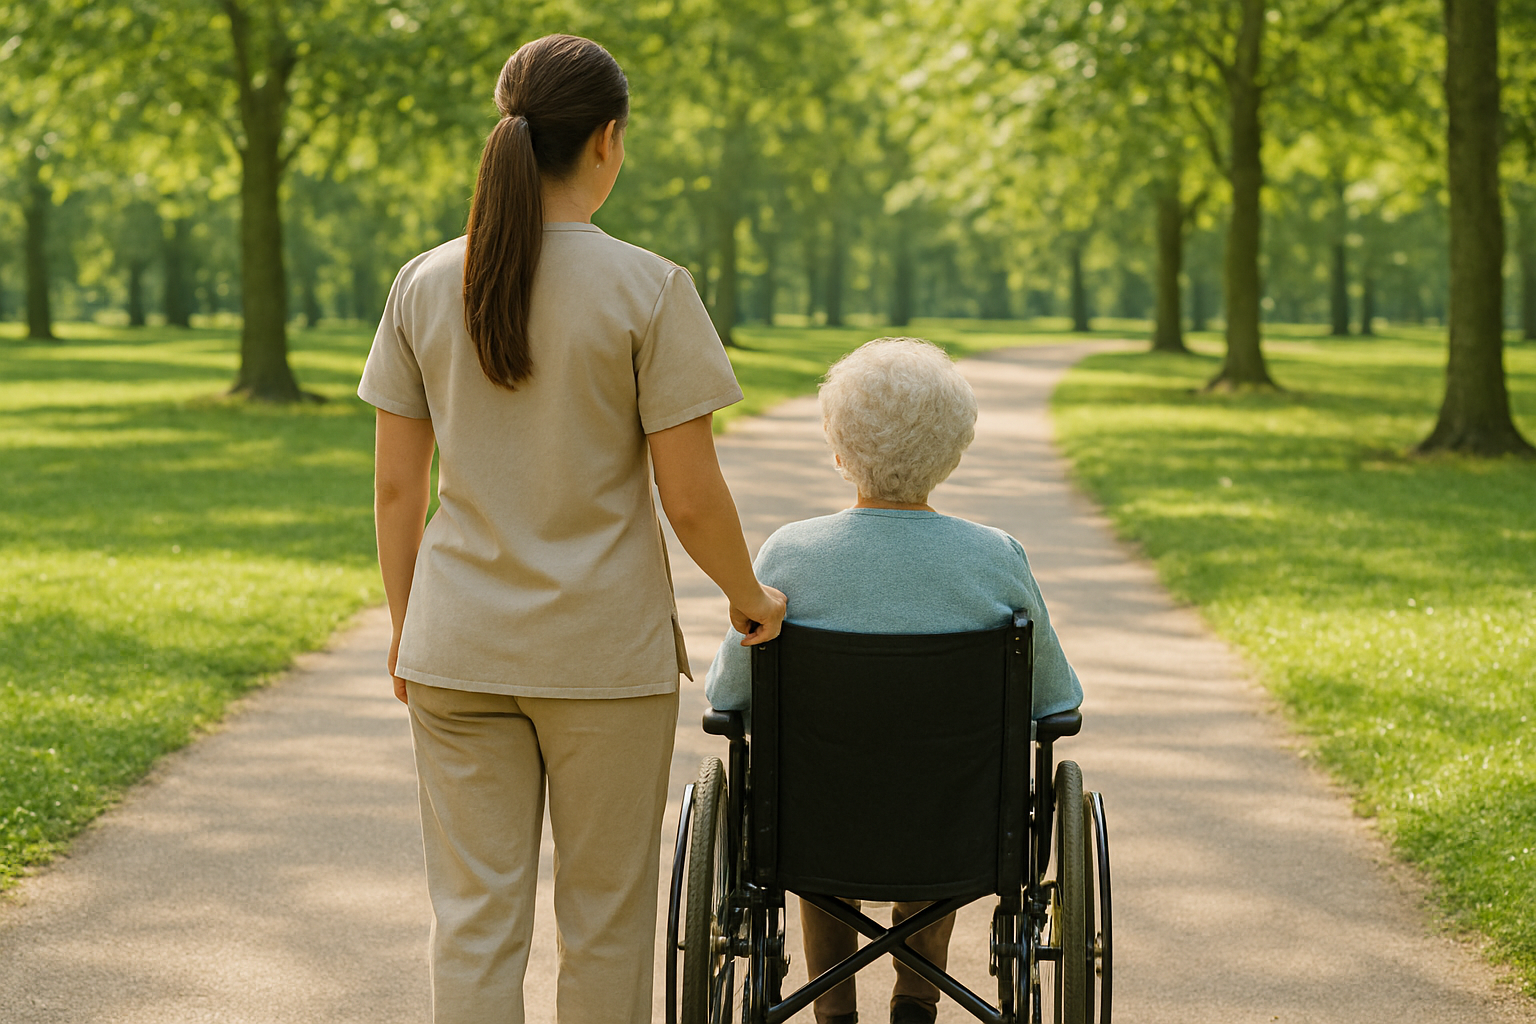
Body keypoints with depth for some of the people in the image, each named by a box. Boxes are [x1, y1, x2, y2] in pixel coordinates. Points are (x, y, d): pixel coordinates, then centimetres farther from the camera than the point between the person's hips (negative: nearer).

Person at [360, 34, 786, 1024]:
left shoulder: (425, 285, 1)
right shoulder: (649, 290, -10)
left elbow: (396, 488, 4)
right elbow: (691, 496, -10)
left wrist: (407, 628, 16)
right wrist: (753, 600, 7)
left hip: (460, 646, 3)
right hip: (605, 647, -3)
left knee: (475, 917, 8)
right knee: (605, 916, 11)